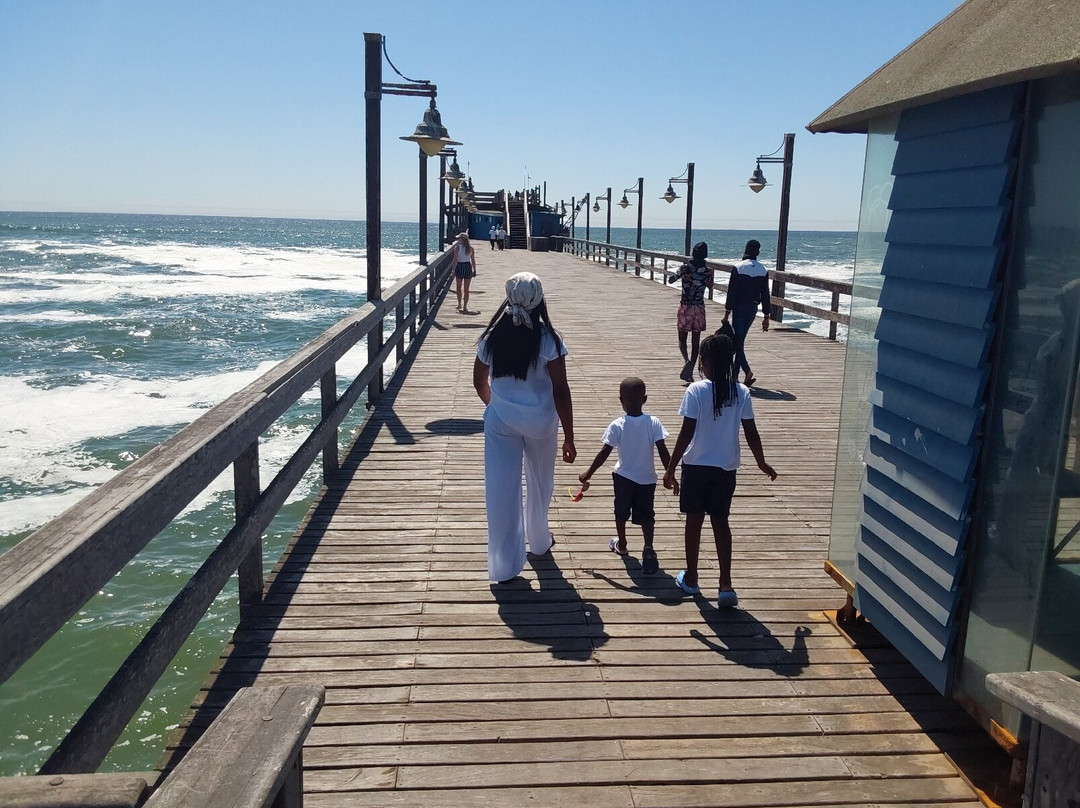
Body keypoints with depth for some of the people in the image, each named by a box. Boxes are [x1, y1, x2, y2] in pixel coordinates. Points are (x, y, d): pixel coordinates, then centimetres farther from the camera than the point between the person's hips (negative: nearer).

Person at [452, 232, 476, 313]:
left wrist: (453, 270, -5)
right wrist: (474, 270, 9)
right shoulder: (470, 248, 0)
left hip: (459, 267, -2)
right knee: (466, 289, 5)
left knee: (458, 288, 18)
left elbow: (455, 260, -10)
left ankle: (459, 304, 25)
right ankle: (465, 307, 3)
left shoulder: (457, 247, -7)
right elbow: (473, 260, 1)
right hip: (468, 267, 2)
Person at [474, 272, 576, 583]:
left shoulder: (492, 337, -7)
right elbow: (560, 391, -16)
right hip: (540, 422, -1)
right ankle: (539, 541, 43)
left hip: (500, 421, 1)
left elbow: (479, 382, 6)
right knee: (539, 482, 22)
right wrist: (569, 437, -9)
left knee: (501, 489, 6)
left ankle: (504, 565, 10)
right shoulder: (548, 339, -16)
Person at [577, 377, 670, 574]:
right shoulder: (653, 423, -13)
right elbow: (663, 452, -14)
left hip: (623, 477, 0)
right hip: (647, 479, 0)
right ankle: (648, 547, -11)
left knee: (621, 512, 21)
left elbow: (604, 453, -14)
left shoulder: (617, 425, -15)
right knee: (646, 515, 10)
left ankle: (621, 544, 38)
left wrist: (587, 474, -4)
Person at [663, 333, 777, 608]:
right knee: (721, 522, 11)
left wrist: (670, 468, -8)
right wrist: (762, 463, 15)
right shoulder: (741, 392, -4)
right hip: (726, 467, 3)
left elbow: (686, 433, -15)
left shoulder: (696, 391, -14)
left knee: (694, 520, 12)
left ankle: (691, 579, 25)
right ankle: (726, 585, 6)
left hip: (697, 465, -3)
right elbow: (751, 433, 0)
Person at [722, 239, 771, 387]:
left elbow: (732, 292, -12)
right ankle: (734, 375, 20)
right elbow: (765, 295, 6)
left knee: (737, 341, -4)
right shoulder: (763, 270, 5)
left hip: (739, 308, -5)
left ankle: (747, 372, -20)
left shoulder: (738, 268, -10)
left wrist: (727, 312, -9)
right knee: (740, 340, 15)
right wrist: (766, 317, 10)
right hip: (753, 308, 5)